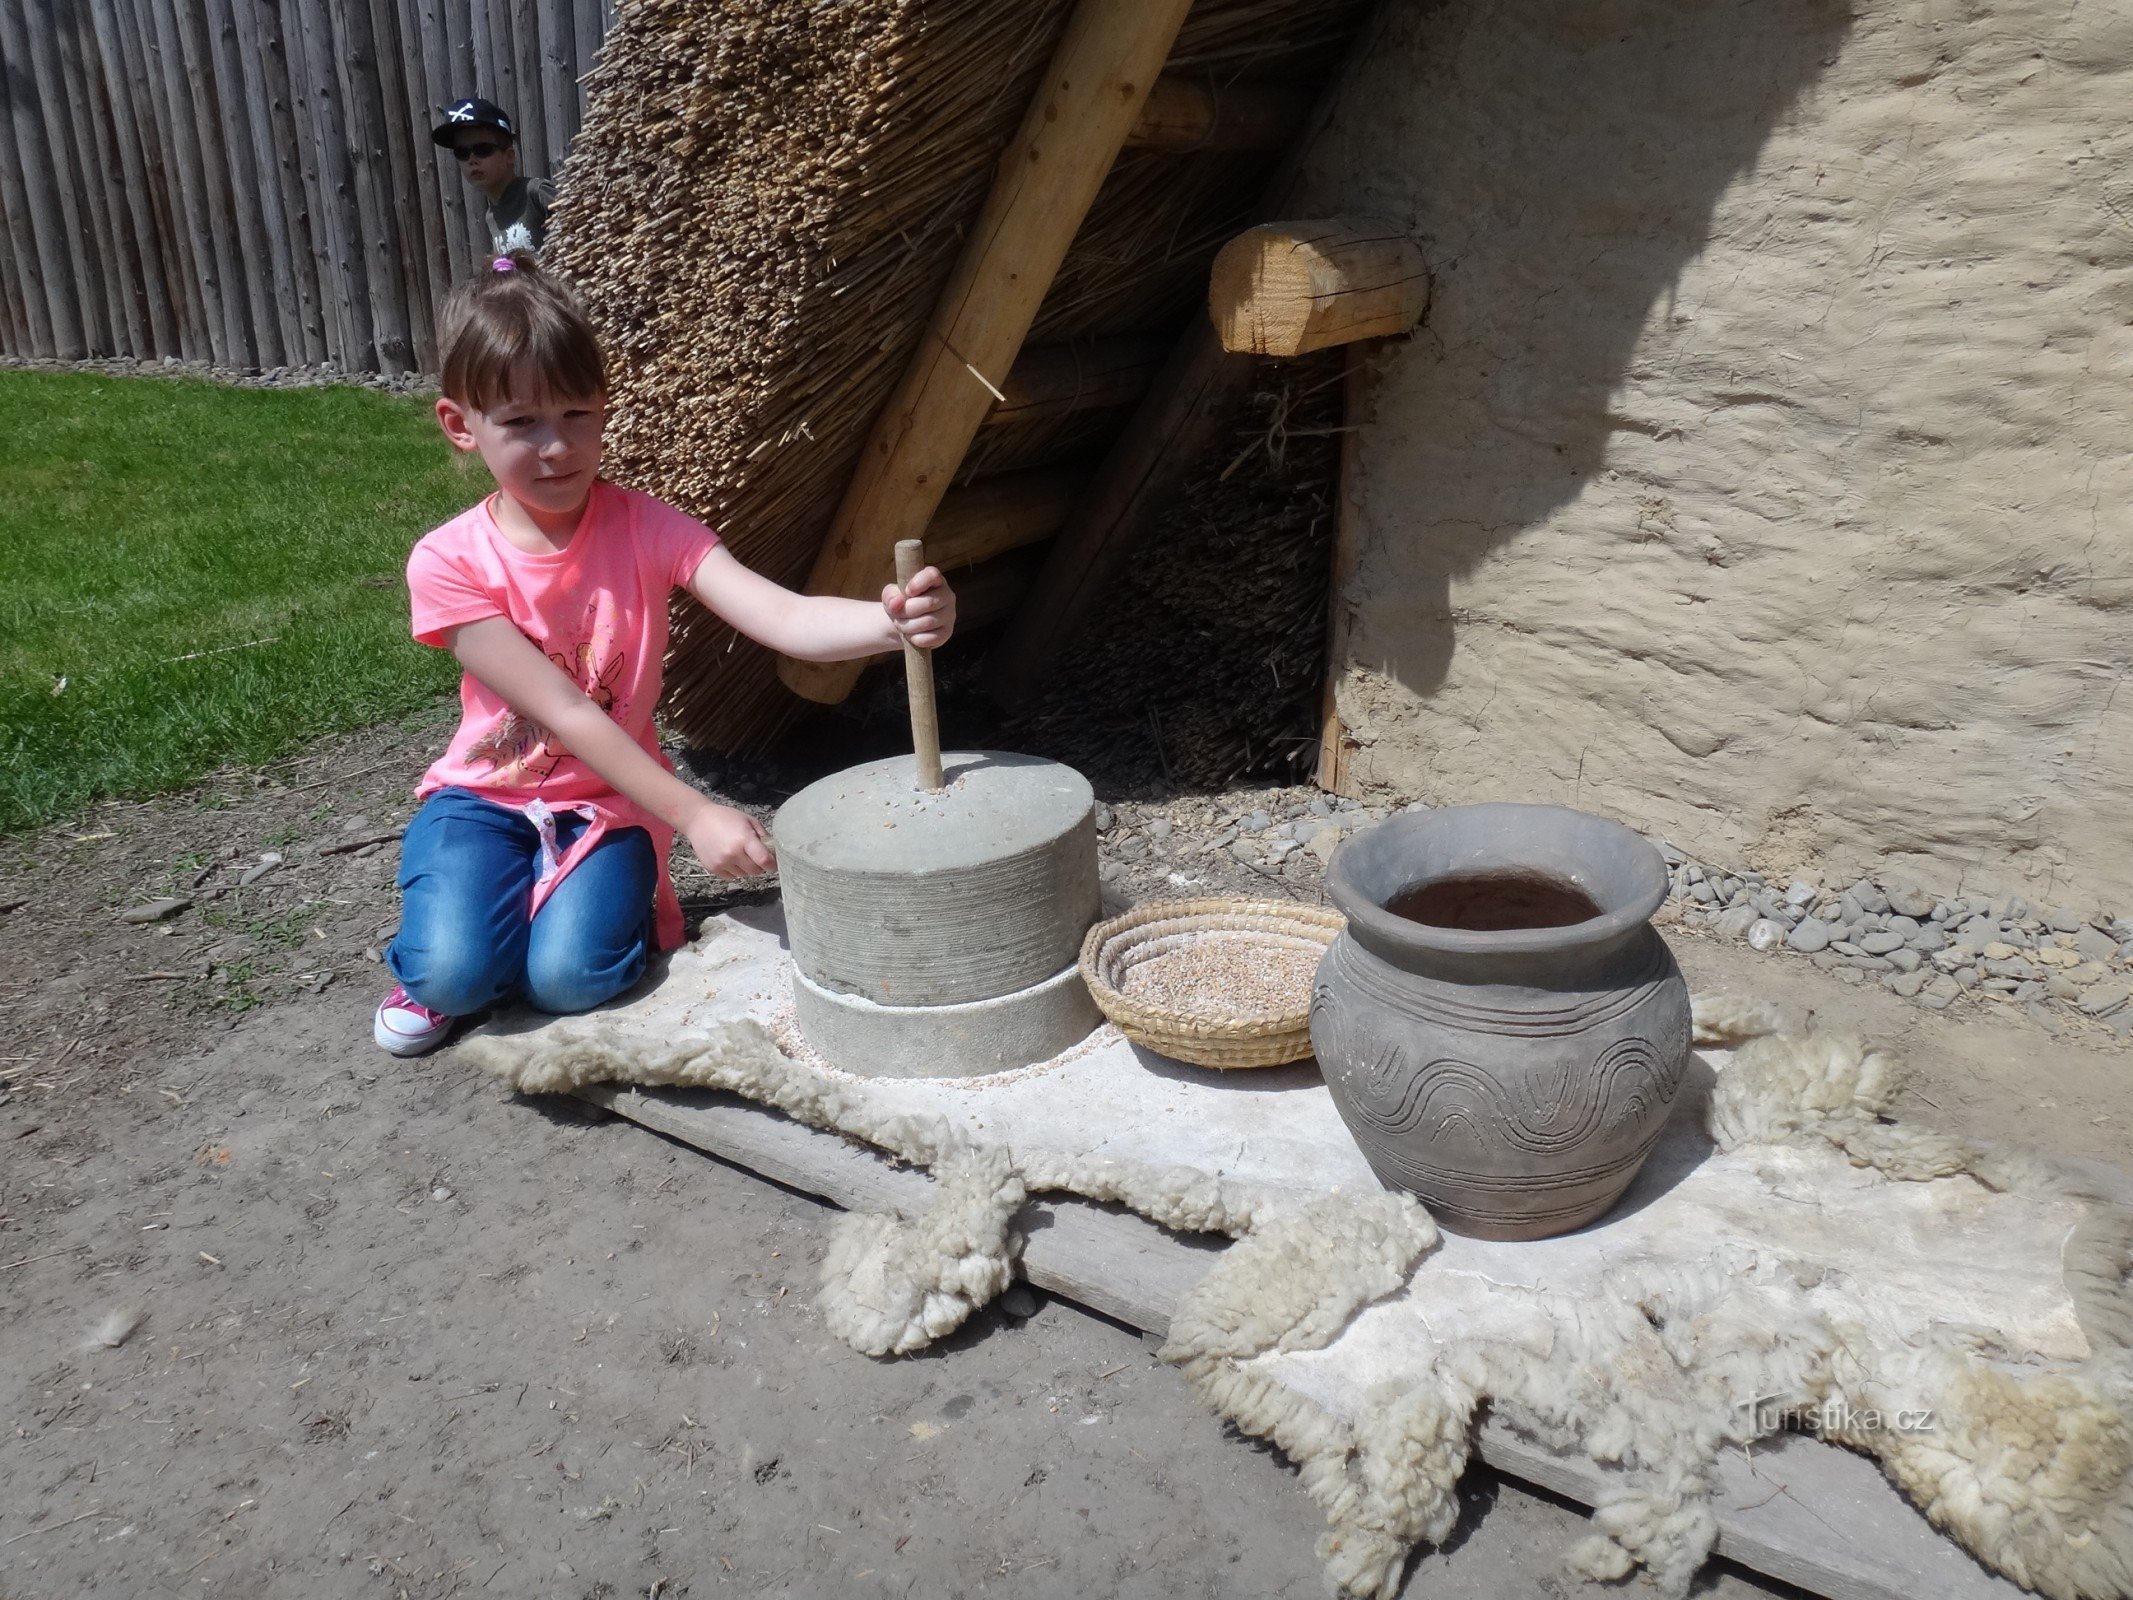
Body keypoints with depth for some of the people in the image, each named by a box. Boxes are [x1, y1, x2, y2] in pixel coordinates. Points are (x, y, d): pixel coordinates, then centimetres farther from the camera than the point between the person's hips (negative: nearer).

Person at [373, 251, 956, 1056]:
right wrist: (695, 816, -30)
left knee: (572, 975, -23)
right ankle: (433, 968, 13)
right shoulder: (449, 564, -15)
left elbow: (786, 618, -30)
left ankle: (612, 894, 10)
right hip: (484, 798, 0)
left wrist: (893, 621, -51)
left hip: (609, 803, 0)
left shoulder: (646, 530, -14)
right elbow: (563, 713, -22)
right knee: (455, 970, -23)